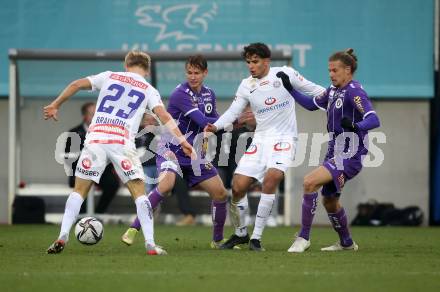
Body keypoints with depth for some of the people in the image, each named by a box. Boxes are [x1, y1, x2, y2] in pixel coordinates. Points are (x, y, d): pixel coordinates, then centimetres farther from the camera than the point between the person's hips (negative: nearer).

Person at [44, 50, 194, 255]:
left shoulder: (109, 76, 19)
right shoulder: (149, 90, 15)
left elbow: (77, 85, 14)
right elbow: (164, 117, 2)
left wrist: (55, 105, 23)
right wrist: (182, 142, -1)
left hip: (95, 139, 1)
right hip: (123, 143, -1)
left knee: (79, 190, 9)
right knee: (139, 192, 3)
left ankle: (62, 237, -4)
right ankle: (150, 244, -6)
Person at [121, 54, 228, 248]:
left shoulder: (209, 94, 6)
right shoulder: (181, 94, -18)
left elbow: (214, 121, 22)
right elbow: (203, 121, -25)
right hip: (172, 151, -7)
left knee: (220, 193, 2)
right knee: (166, 185, -33)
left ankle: (218, 240, 21)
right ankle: (133, 230, -25)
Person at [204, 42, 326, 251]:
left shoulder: (285, 74, -3)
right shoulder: (246, 85, 6)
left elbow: (312, 89, 7)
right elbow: (233, 112, 4)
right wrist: (215, 127, -12)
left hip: (284, 139, -4)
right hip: (260, 139, 4)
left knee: (271, 178, -27)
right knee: (238, 186, -6)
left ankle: (256, 237, -17)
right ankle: (240, 233, 20)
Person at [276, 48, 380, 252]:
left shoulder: (354, 92, -16)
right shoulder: (334, 90, 10)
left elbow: (373, 120, -28)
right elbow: (312, 104, 26)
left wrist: (355, 126, -47)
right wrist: (289, 88, 18)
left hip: (349, 157, -10)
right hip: (335, 153, 10)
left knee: (310, 182, -23)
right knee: (329, 201, 20)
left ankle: (304, 237, -16)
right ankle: (346, 243, 40)